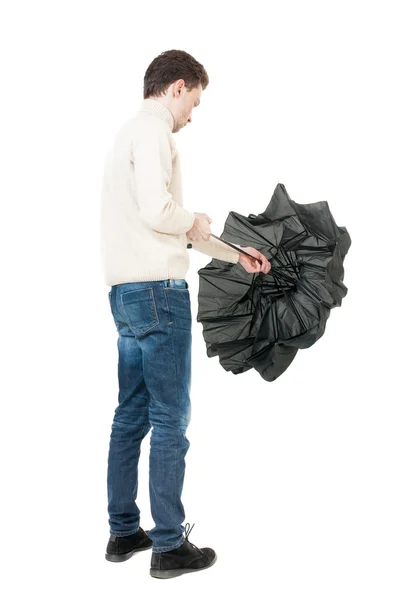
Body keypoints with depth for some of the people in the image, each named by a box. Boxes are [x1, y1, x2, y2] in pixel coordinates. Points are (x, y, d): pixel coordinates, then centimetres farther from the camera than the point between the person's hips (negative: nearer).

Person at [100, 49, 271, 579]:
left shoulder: (132, 133, 23)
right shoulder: (152, 130, -9)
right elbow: (158, 213, -23)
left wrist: (235, 254, 26)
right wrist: (196, 222, -2)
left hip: (128, 293, 10)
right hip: (157, 291, -10)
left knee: (132, 415, 13)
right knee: (170, 420, -4)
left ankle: (123, 532, 21)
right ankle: (170, 546, 3)